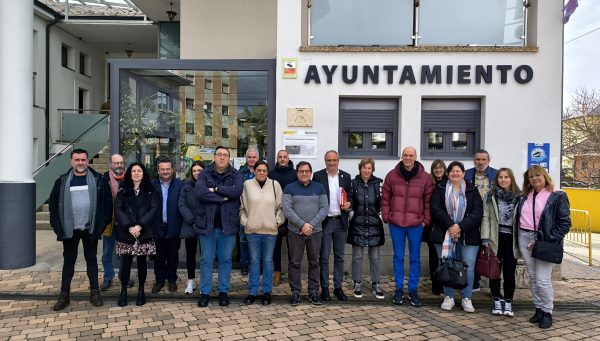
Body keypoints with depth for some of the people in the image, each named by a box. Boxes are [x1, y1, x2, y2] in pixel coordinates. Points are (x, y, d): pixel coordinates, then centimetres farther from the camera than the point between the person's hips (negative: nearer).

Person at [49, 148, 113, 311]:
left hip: (90, 228, -1)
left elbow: (107, 202, -1)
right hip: (69, 229, 1)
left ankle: (95, 292, 19)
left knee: (91, 260, 9)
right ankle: (64, 295, 19)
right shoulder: (62, 181, 3)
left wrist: (102, 223, -6)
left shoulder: (98, 180, -2)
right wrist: (58, 227, -3)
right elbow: (53, 204, 4)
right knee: (68, 261, 9)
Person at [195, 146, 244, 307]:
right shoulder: (205, 174, 2)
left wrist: (216, 189, -16)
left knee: (226, 259, 10)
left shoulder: (235, 175, 3)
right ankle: (205, 292, 20)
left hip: (228, 224, 0)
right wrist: (223, 197, -16)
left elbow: (237, 190, -17)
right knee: (206, 260, 8)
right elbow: (200, 192, -16)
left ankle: (223, 291, 23)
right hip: (207, 223, 0)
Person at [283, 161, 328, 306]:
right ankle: (295, 292, 14)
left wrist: (311, 224, -11)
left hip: (315, 232, 2)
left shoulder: (319, 188, 7)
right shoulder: (289, 188, 2)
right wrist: (302, 224, -15)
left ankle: (313, 292, 19)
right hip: (295, 232, -1)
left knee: (314, 263, 8)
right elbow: (287, 209, -7)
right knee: (294, 263, 3)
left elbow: (324, 208, 1)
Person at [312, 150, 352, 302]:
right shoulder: (318, 176, 0)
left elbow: (350, 196, 13)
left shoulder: (346, 176, 8)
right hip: (324, 221, -2)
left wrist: (348, 204, -10)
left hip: (341, 221, 3)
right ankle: (324, 288, 14)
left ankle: (338, 287, 21)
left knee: (339, 257, 10)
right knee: (324, 257, 4)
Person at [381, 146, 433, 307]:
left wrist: (426, 220, 0)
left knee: (415, 258, 8)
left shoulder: (425, 178, 0)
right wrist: (386, 217, 0)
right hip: (396, 223, 0)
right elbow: (385, 198, 5)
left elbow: (428, 201, 4)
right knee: (398, 257, 9)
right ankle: (399, 289, 20)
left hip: (416, 224, 0)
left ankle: (413, 290, 20)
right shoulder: (392, 175, 1)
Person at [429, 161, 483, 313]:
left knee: (469, 267, 1)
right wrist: (450, 225, -16)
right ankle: (449, 297, 17)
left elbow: (478, 212, -2)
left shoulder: (472, 190, 7)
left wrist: (460, 226, -14)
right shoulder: (440, 189, 5)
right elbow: (436, 209, -5)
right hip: (445, 235, 0)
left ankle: (467, 299, 15)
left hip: (468, 236, 1)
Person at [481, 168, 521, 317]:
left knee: (509, 272, 3)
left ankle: (508, 303, 17)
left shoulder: (519, 196, 3)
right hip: (495, 238, 0)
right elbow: (485, 217, 0)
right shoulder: (491, 196, 3)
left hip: (511, 239, 0)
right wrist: (486, 239, -8)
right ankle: (497, 301, 20)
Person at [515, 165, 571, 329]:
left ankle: (547, 312, 11)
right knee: (532, 277, 11)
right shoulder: (525, 196, 11)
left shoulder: (558, 196, -4)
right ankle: (539, 309, 22)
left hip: (544, 241, -5)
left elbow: (565, 223, -7)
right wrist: (518, 238, 7)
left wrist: (549, 239, -13)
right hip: (525, 239, 5)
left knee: (542, 279, -6)